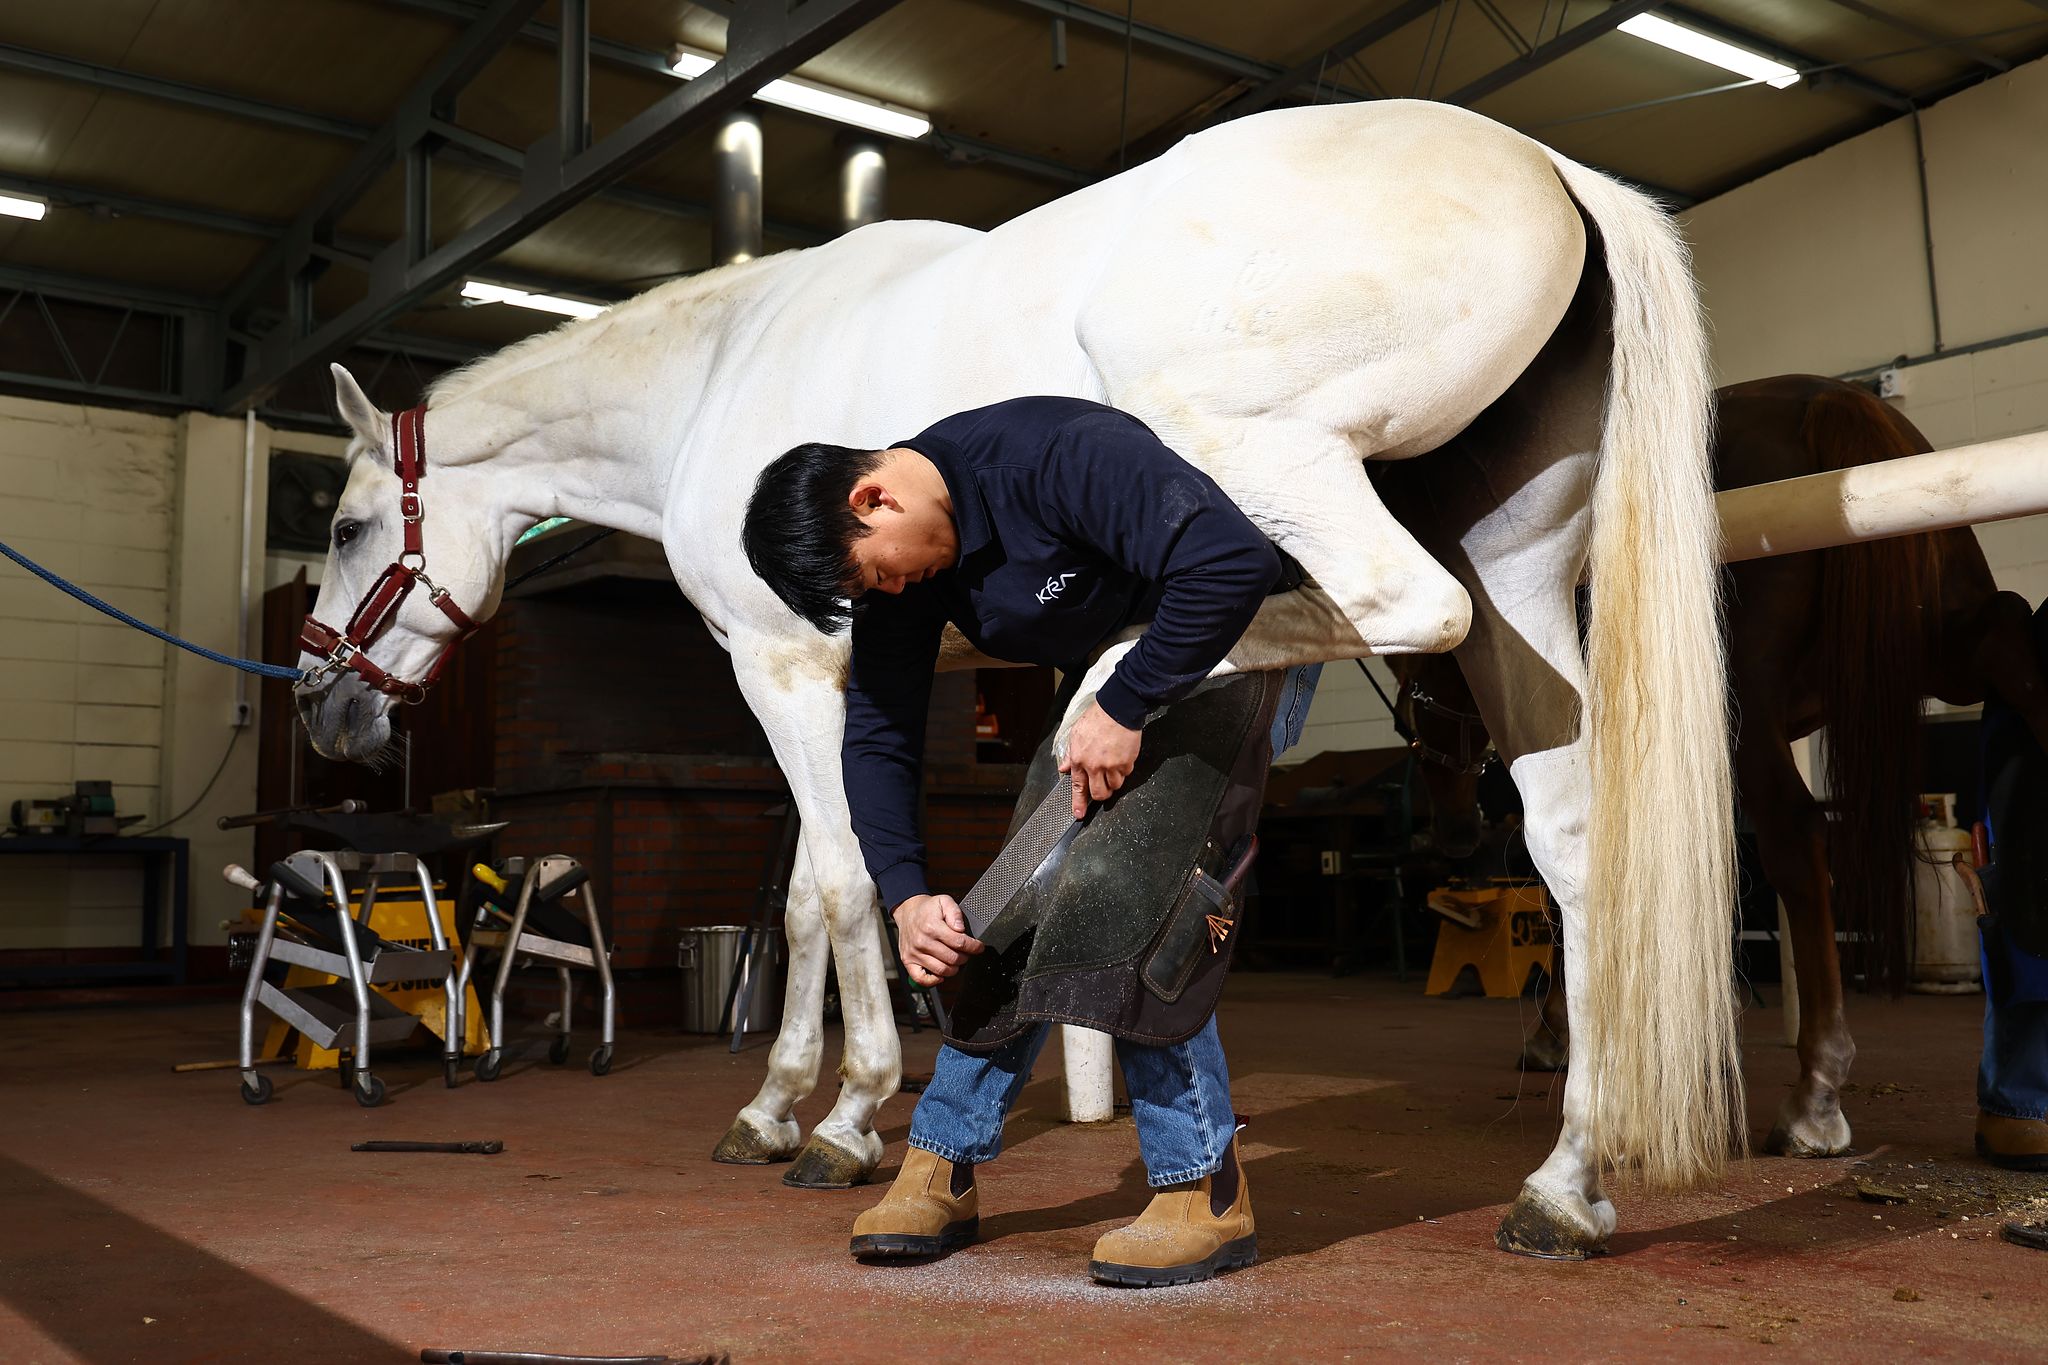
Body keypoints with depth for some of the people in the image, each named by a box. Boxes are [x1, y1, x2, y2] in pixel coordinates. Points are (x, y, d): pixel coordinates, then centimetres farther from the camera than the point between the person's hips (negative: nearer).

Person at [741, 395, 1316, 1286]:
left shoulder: (1063, 454, -32)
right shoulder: (896, 570, -8)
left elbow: (1235, 562, -39)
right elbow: (878, 737, -7)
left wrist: (1125, 710, -35)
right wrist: (905, 896, -19)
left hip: (1243, 646, -7)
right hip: (1112, 687, 7)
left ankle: (1206, 1190, -10)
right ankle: (945, 1167, 9)